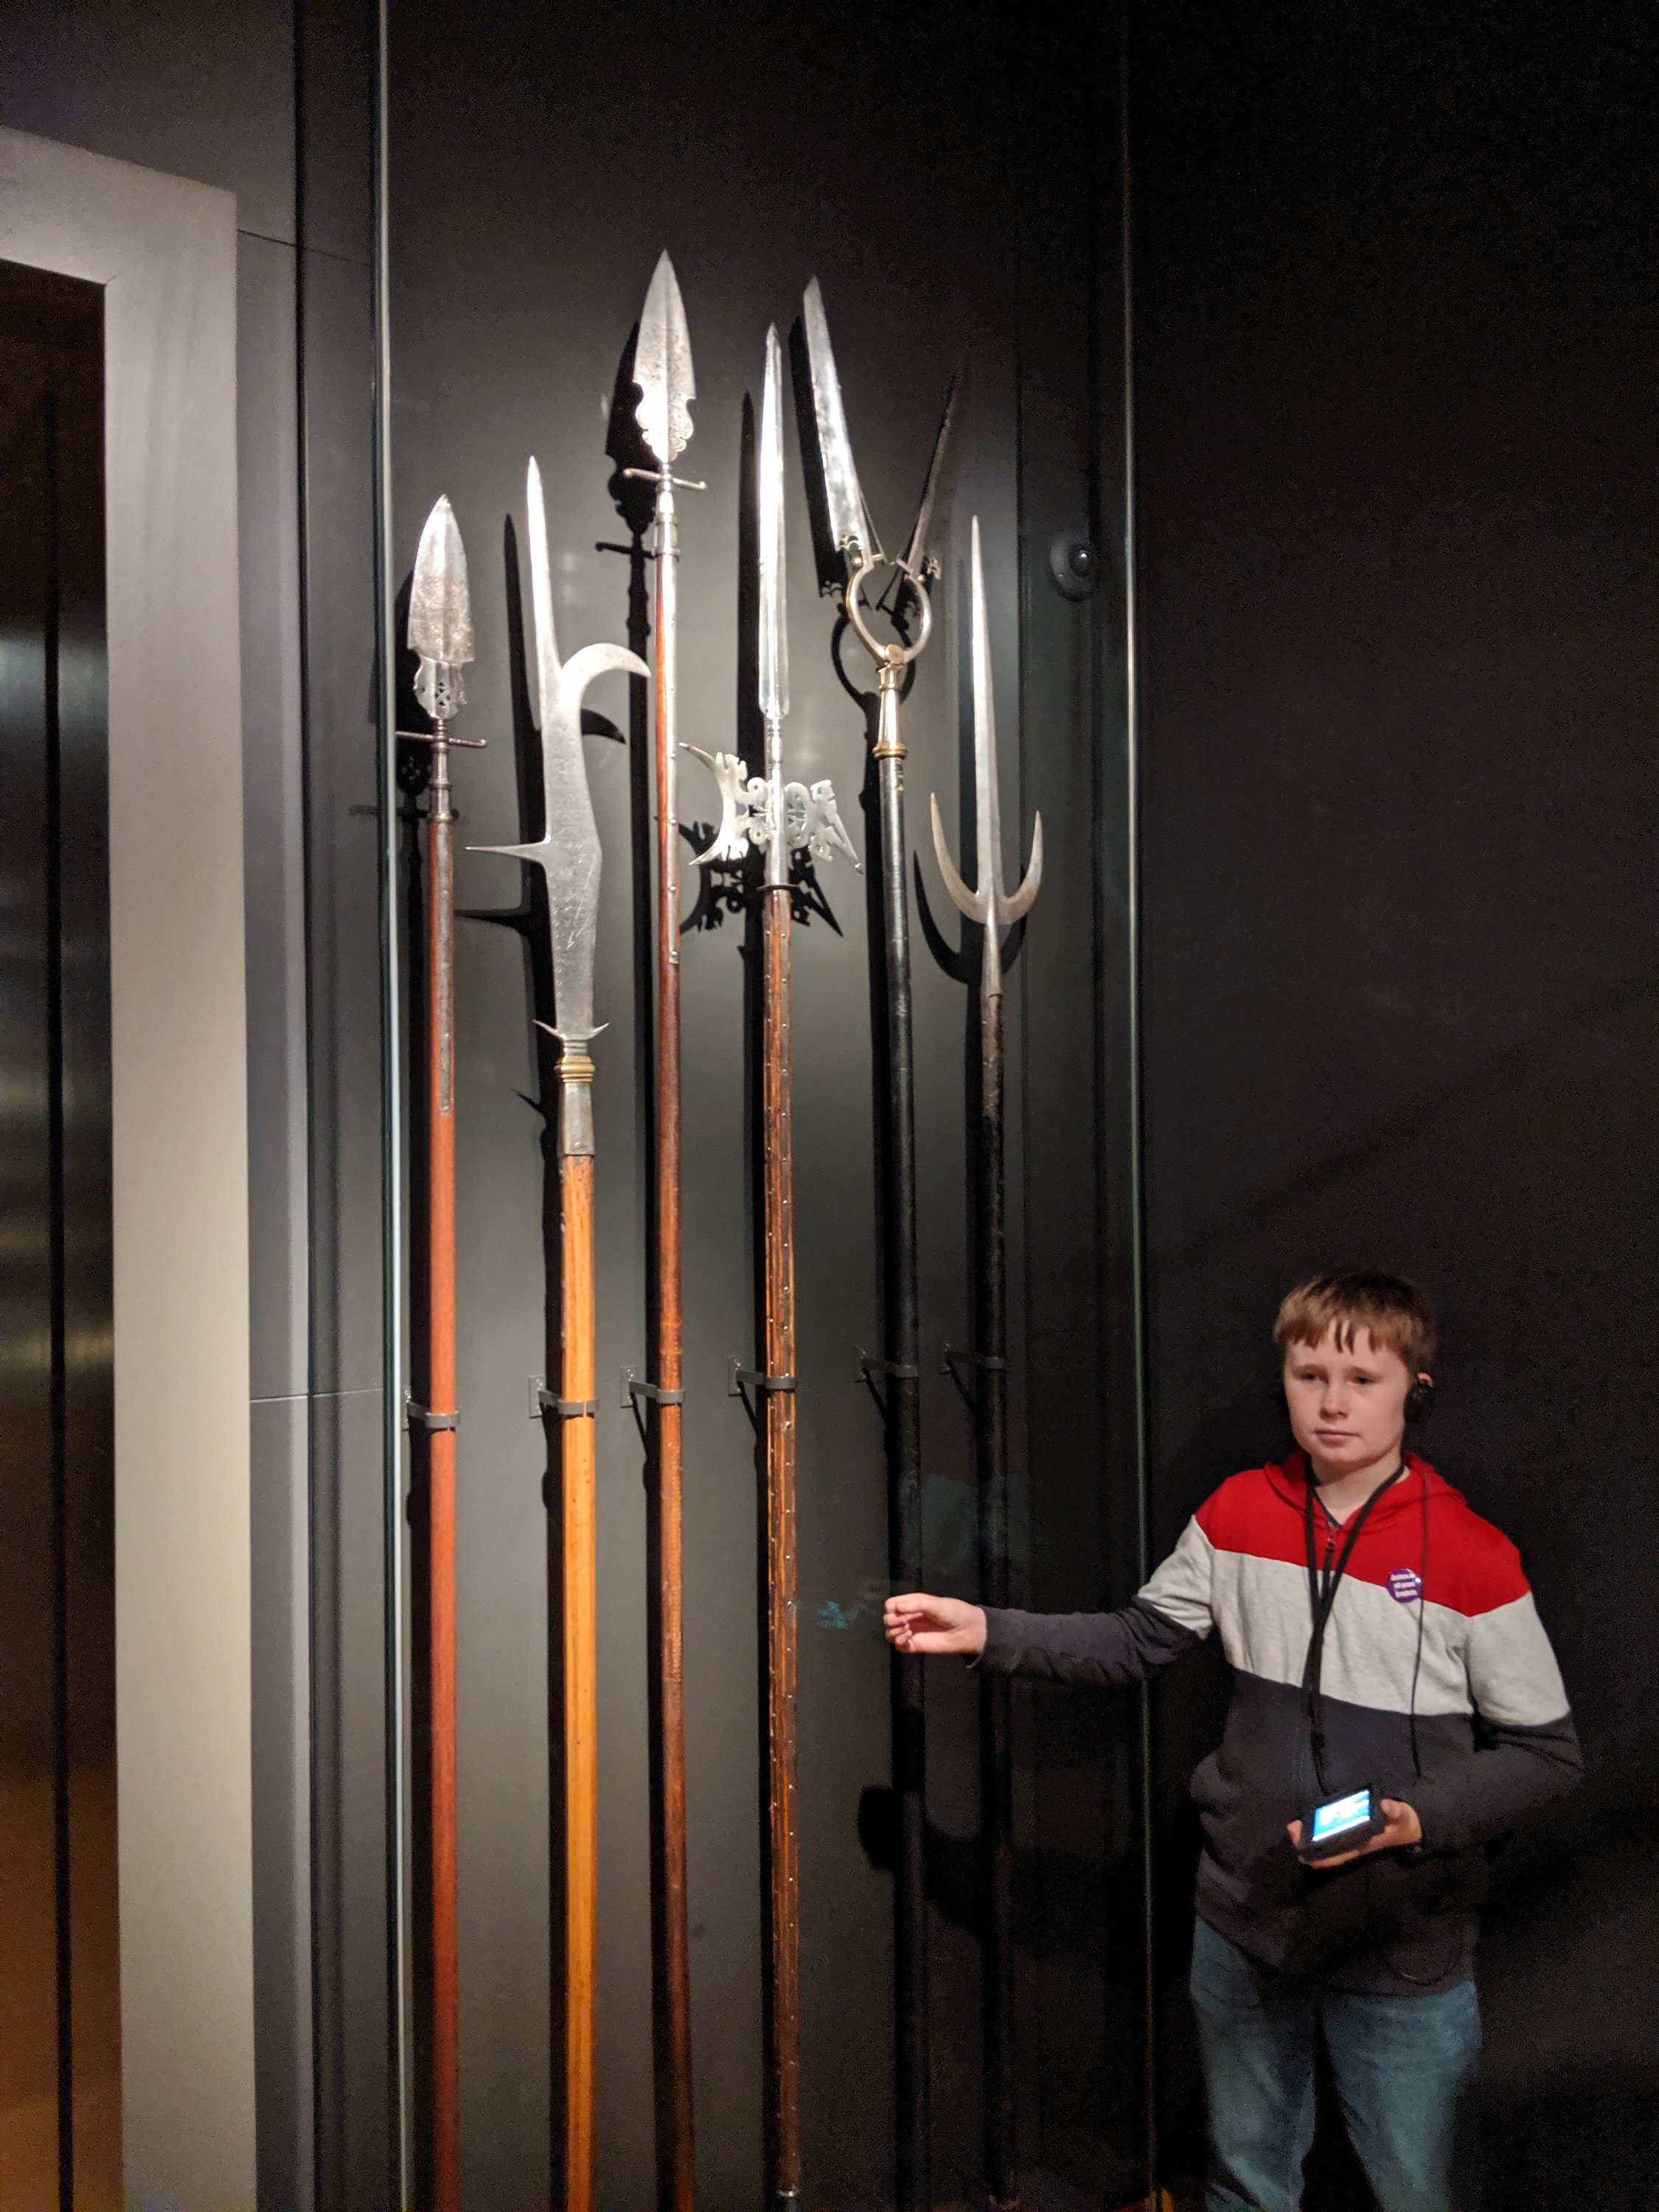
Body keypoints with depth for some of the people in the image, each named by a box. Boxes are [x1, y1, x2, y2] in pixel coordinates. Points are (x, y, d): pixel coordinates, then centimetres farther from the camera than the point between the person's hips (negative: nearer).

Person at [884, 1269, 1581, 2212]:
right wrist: (986, 1631, -6)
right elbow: (1139, 1640, 4)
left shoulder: (1473, 1556, -16)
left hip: (1405, 1954, -3)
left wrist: (1417, 1819, -24)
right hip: (1246, 1923, 4)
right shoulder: (1239, 1514, -4)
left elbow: (1548, 1751, -10)